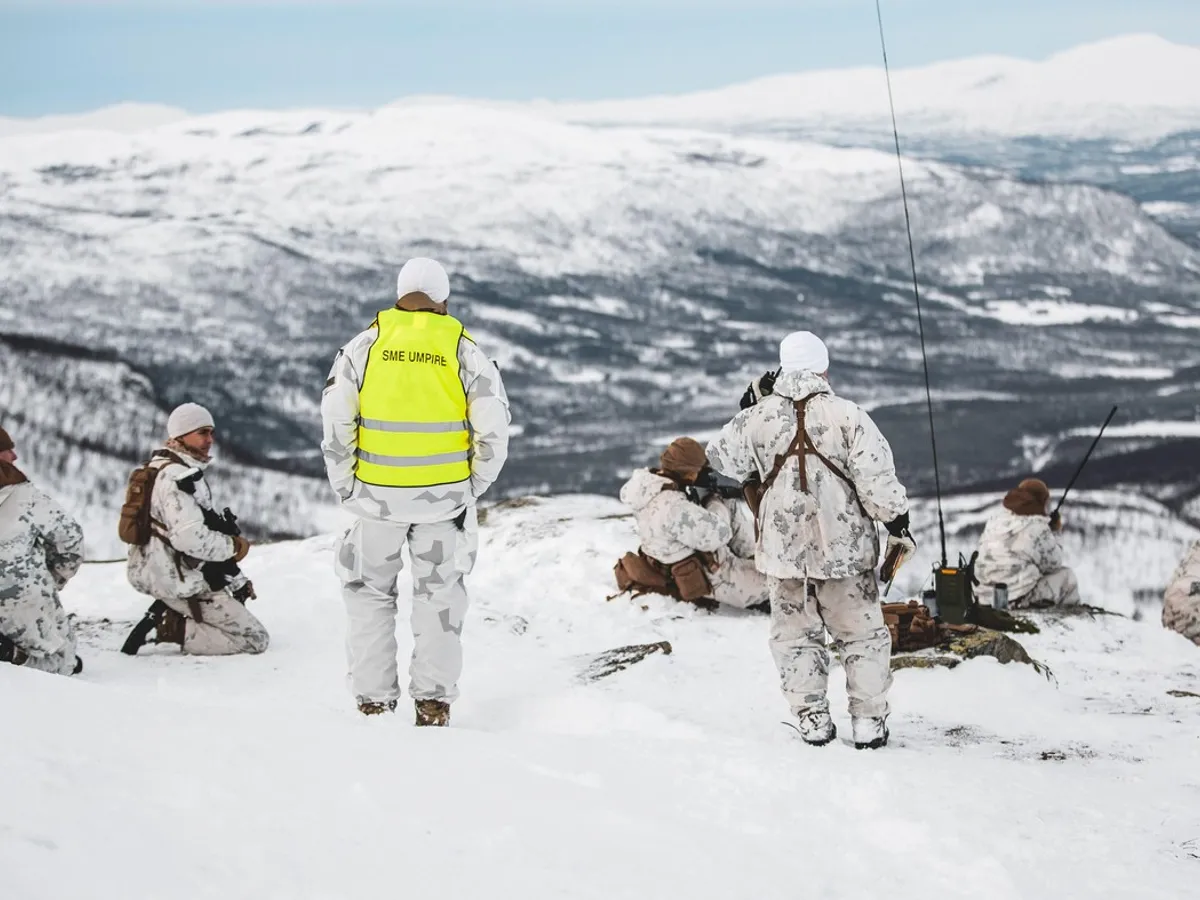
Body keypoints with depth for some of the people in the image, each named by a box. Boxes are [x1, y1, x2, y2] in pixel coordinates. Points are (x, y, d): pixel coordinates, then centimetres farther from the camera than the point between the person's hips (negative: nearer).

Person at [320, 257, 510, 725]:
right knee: (439, 595, 14)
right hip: (444, 496, 0)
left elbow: (335, 424, -5)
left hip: (378, 496, 0)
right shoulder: (464, 351, -1)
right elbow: (494, 429, -5)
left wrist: (345, 489, 4)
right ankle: (433, 703, 10)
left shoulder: (365, 345, 0)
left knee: (370, 593, 16)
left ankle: (373, 702, 13)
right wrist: (472, 490, 7)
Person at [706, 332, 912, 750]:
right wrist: (897, 523, 0)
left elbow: (721, 458, 11)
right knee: (862, 633, 11)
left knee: (796, 635, 15)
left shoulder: (756, 418, -5)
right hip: (844, 547, -2)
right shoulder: (847, 415, -12)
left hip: (783, 547, 2)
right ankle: (869, 722, 10)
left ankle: (812, 721, 14)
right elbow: (877, 478, -11)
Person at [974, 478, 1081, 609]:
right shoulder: (1038, 527, -9)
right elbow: (1053, 564, 1)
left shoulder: (995, 520, 8)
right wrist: (1054, 534, 15)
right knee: (1066, 576, 10)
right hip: (1019, 600, -7)